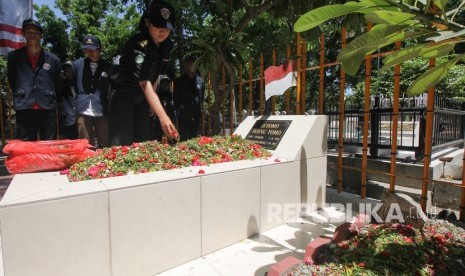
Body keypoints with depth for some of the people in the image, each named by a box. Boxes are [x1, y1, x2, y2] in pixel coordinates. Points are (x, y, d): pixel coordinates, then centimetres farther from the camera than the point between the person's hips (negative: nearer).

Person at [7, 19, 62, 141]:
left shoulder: (53, 59, 7)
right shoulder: (14, 56, 9)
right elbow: (11, 81, 16)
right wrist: (18, 98, 13)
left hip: (48, 109, 0)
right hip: (24, 109, 1)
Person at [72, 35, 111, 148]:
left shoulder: (107, 66, 8)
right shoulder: (77, 64, 9)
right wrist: (74, 102, 8)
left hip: (101, 111, 0)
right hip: (83, 111, 0)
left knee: (104, 146, 3)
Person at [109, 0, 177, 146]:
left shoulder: (167, 45, -3)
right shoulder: (138, 44, -25)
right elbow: (145, 83, -36)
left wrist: (153, 102, 12)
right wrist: (162, 116, -46)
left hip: (143, 97, 7)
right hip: (123, 95, -6)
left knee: (143, 141, 5)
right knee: (122, 143, -12)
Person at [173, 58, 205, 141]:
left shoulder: (200, 81, 11)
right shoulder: (179, 81, 6)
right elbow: (176, 97, 6)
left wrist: (199, 107, 9)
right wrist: (178, 110, -2)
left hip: (196, 115, 2)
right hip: (183, 114, -2)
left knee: (195, 137, 9)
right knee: (183, 138, -3)